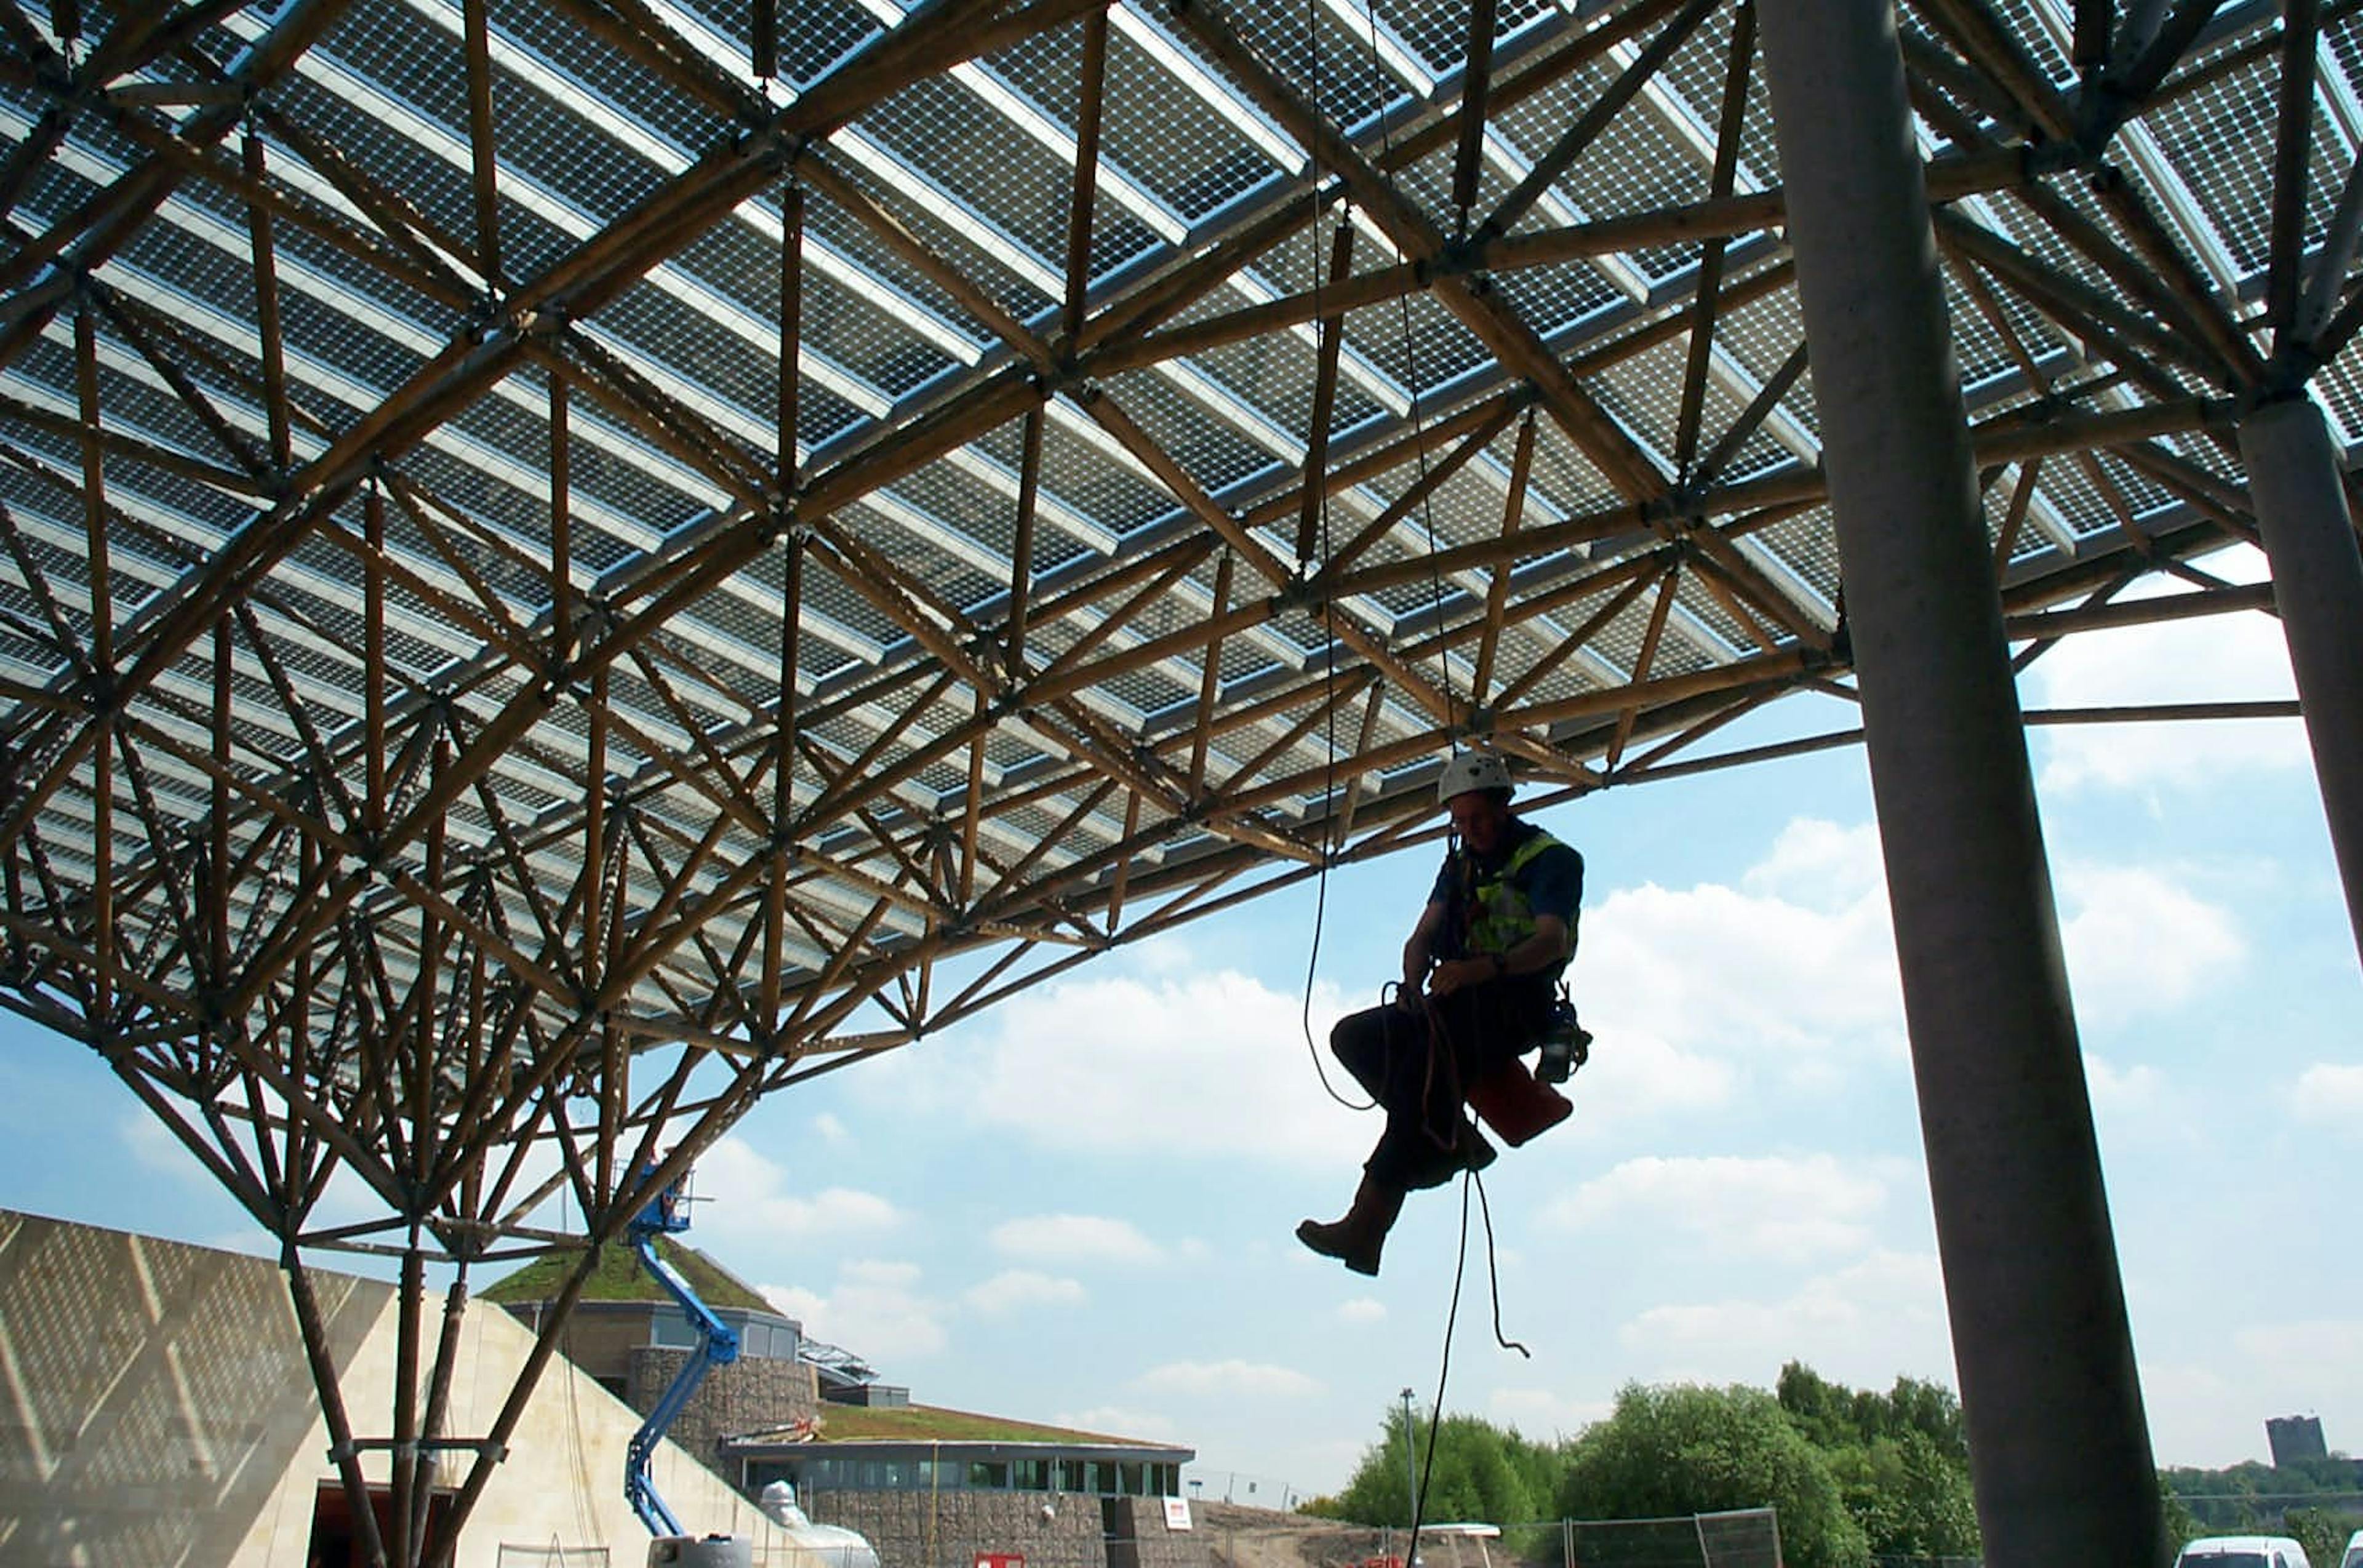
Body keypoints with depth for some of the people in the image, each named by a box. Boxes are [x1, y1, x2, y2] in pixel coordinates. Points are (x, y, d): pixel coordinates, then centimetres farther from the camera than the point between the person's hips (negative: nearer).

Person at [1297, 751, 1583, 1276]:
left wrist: (1483, 968, -35)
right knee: (1354, 1037, -13)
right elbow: (1422, 937, 13)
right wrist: (1413, 986, -11)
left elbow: (1551, 941, -18)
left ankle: (1367, 1228, -37)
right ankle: (1443, 1136, -18)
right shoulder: (1460, 863, 21)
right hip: (1457, 1004, 8)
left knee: (1426, 1063, -32)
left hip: (1516, 1003, -8)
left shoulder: (1551, 859, -1)